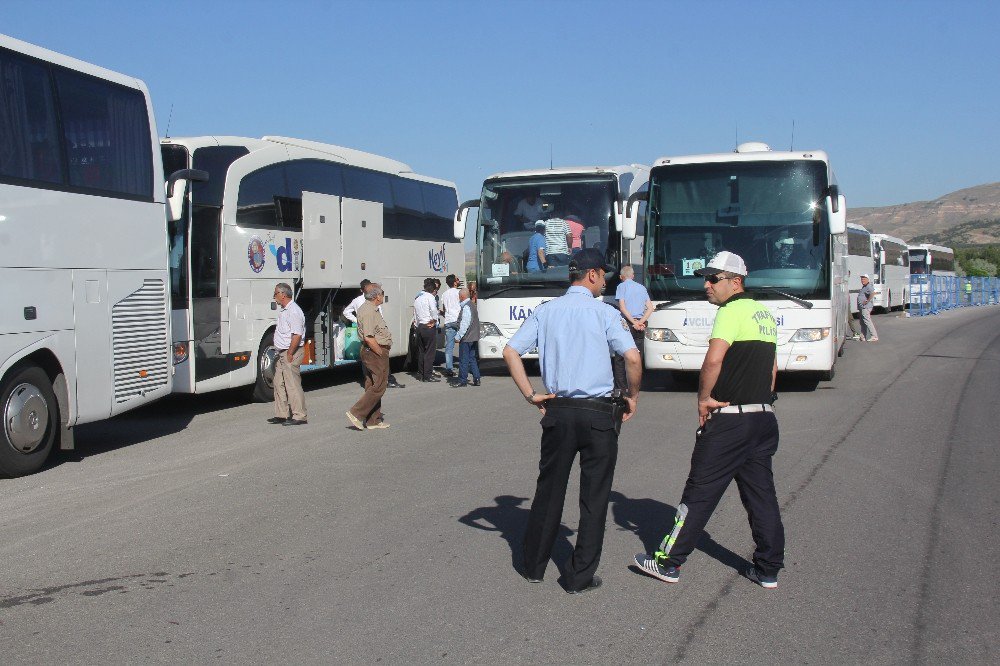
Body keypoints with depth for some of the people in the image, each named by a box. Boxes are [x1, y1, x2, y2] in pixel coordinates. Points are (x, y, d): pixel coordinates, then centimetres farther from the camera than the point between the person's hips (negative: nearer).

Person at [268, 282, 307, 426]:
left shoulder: (293, 311, -17)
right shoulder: (283, 310, 15)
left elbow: (297, 335, -23)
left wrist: (289, 354, -21)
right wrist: (280, 354, 17)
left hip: (291, 353, -10)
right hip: (282, 353, 10)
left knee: (293, 385, -7)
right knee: (279, 383, 13)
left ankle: (299, 416, -2)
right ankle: (282, 414, 20)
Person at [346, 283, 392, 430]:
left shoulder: (366, 308, 15)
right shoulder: (369, 312, -20)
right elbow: (369, 338, -26)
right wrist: (382, 354, -18)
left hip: (369, 352, 11)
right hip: (376, 352, -11)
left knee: (372, 386, 12)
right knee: (379, 386, -8)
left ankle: (373, 421, 18)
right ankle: (356, 413, -8)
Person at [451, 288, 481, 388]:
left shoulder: (466, 307, -16)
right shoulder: (473, 305, 14)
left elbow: (465, 324, -21)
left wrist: (459, 336, -17)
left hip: (466, 338, -10)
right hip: (474, 337, 10)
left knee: (463, 360, -3)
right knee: (472, 358, 14)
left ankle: (462, 381, 2)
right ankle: (476, 379, 14)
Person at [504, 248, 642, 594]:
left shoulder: (545, 311, 5)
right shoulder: (604, 313, -5)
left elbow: (510, 351, -2)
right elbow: (632, 358, -16)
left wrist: (530, 395, 3)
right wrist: (633, 396, 0)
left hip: (558, 411, 4)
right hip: (599, 414, -3)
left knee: (549, 490, 16)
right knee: (594, 497, 8)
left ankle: (534, 566, 27)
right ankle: (580, 577, 13)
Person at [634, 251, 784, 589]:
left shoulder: (731, 311, -13)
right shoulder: (765, 314, 16)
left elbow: (714, 359, -27)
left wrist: (704, 398, -16)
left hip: (729, 420, -8)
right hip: (765, 417, 8)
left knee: (700, 491, 0)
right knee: (762, 494, 12)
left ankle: (668, 561, 9)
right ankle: (768, 569, 18)